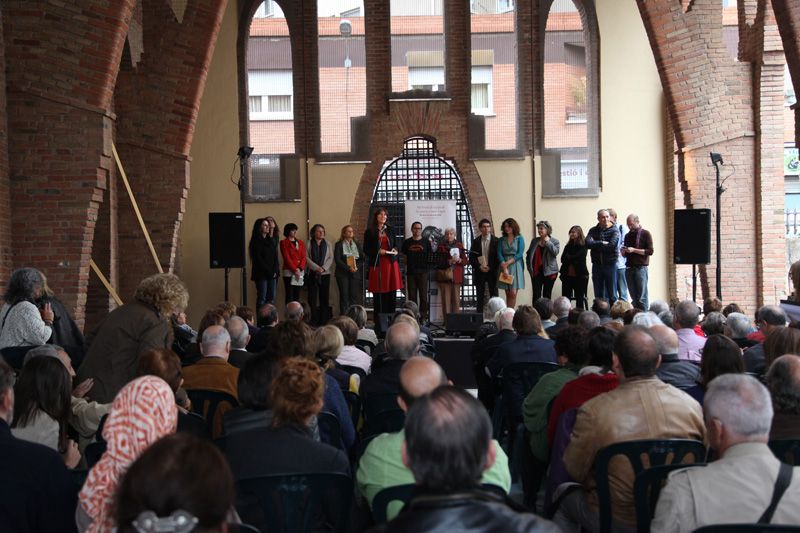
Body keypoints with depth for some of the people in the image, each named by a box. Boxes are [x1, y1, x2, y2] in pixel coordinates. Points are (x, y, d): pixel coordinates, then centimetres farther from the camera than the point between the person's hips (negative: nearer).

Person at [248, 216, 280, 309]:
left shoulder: (270, 240, 16)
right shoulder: (256, 241, -4)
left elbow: (275, 257, 12)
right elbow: (258, 259, -10)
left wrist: (275, 270, -3)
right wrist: (269, 271, -11)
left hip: (273, 274, 6)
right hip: (261, 274, -6)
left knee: (271, 298, 2)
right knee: (262, 298, -7)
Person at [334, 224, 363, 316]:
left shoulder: (357, 245, 16)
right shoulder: (339, 245, 4)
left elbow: (362, 258, 12)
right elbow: (337, 259, -6)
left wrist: (356, 267, -7)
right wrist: (348, 268, -15)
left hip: (355, 273, 3)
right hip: (343, 273, -3)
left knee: (354, 296, -2)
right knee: (344, 296, -7)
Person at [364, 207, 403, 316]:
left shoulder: (390, 230, 12)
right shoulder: (370, 232, 1)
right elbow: (366, 249, 1)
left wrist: (395, 250, -1)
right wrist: (378, 251, -13)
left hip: (391, 263, 3)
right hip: (377, 264, -3)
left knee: (391, 293, 2)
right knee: (379, 294, -3)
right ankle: (378, 319, 2)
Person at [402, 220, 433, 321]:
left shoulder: (426, 242, 5)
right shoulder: (407, 242, 10)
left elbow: (430, 256, 8)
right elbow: (404, 256, 16)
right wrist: (407, 266, 7)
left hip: (423, 272, -2)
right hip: (410, 272, 2)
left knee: (423, 295, -3)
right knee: (411, 296, 3)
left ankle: (423, 316, 1)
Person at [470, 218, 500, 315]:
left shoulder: (496, 241, 1)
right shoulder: (476, 241, 7)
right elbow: (471, 257, 5)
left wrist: (490, 267, -10)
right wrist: (479, 266, -9)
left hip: (492, 271, -2)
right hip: (479, 271, 2)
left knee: (494, 295, -2)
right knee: (480, 297, 2)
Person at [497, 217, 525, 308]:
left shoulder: (519, 238, 4)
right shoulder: (502, 239, 11)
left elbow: (520, 254, -5)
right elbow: (499, 253, 2)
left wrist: (508, 262, -13)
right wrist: (504, 266, -12)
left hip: (515, 266, -2)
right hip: (504, 266, 2)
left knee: (513, 293, -11)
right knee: (508, 293, 1)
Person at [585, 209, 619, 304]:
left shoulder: (614, 230, -2)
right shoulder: (593, 231, 7)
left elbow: (612, 245, -18)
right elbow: (587, 243, -9)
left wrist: (595, 245, -8)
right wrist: (602, 243, -14)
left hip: (610, 264, -3)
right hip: (597, 265, 3)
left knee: (612, 294, 1)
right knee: (598, 294, 9)